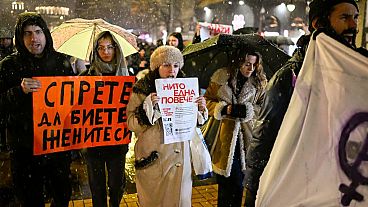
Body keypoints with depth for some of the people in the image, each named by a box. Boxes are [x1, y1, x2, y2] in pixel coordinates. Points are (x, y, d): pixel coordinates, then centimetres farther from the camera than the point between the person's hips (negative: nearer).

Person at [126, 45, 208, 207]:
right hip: (153, 159, -3)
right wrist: (148, 106, -24)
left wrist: (200, 109, -6)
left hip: (180, 157, 4)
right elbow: (132, 125, -9)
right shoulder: (142, 89, -6)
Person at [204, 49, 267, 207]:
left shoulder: (261, 82, 4)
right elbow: (206, 102, 4)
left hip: (248, 138, 1)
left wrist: (246, 110, -17)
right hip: (226, 139, -1)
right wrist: (224, 109, -13)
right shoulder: (221, 78, 1)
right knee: (227, 182, 2)